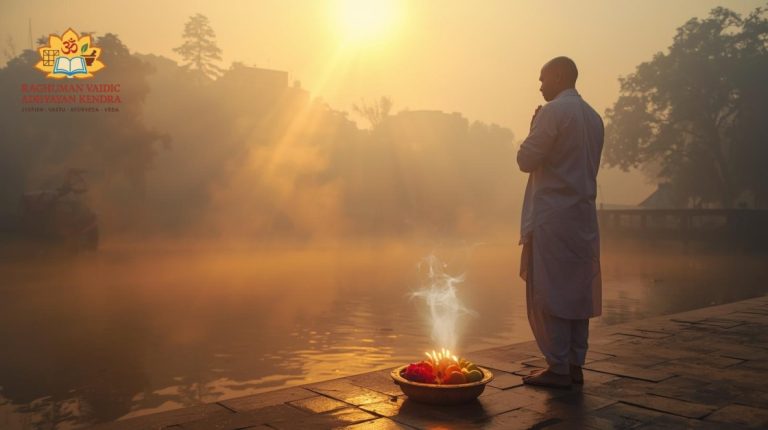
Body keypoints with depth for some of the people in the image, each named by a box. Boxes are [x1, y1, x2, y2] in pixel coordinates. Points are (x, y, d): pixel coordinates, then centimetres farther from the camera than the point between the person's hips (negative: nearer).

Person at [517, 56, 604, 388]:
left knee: (548, 292, -3)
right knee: (577, 292, 10)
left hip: (553, 215, -8)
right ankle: (575, 364, 16)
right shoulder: (593, 117, 15)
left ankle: (558, 369, 0)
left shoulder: (553, 112, -10)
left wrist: (533, 129, 5)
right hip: (584, 215, 8)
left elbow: (526, 159, -11)